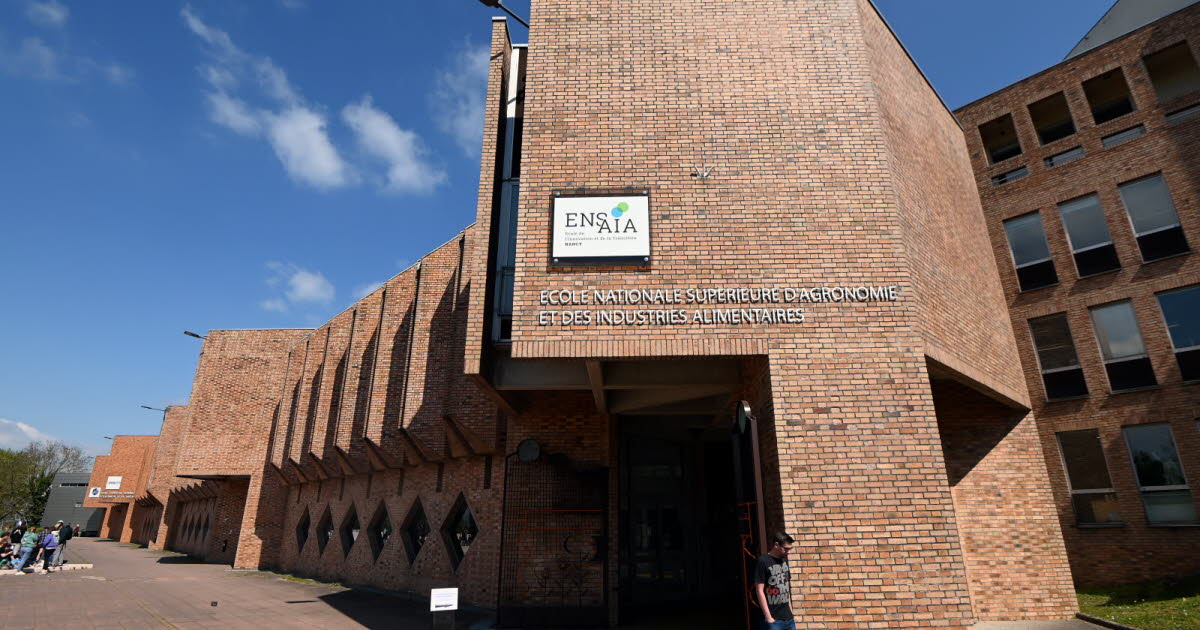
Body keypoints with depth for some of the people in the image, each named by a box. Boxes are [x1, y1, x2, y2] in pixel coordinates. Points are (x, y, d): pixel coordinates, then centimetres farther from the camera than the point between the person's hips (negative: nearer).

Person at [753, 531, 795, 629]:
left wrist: (790, 612, 15)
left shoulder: (784, 560, 10)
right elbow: (759, 590, -13)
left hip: (788, 618, 6)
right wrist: (768, 617, -14)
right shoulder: (763, 562, -11)